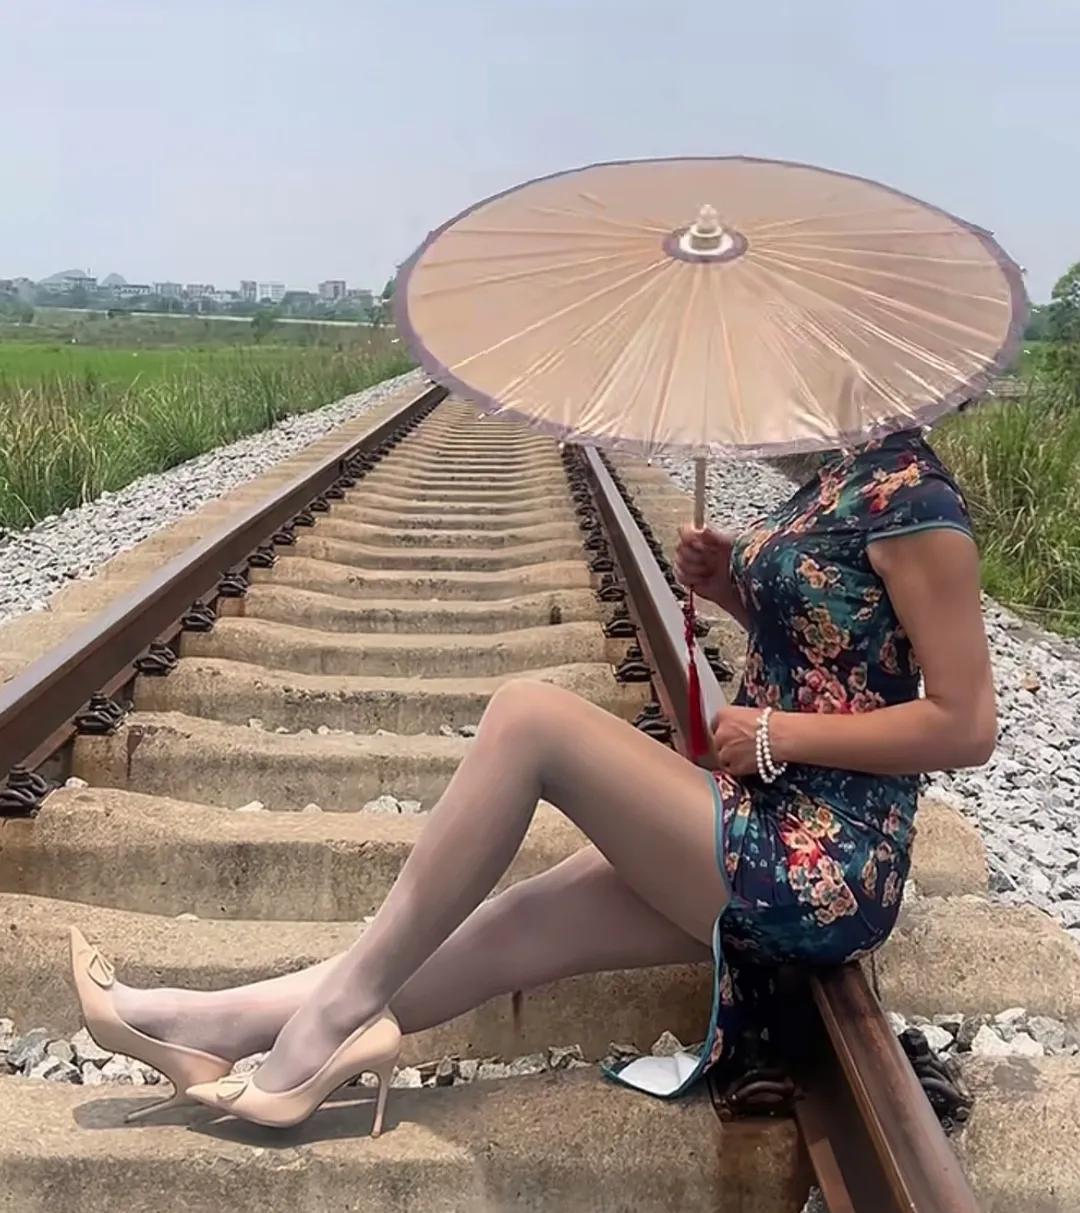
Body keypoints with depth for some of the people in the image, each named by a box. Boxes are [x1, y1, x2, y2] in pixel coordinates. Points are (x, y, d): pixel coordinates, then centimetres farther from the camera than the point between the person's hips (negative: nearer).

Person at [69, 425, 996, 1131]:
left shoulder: (910, 494, -15)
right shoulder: (844, 475, 12)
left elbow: (966, 725, -17)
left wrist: (777, 734, -15)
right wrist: (737, 592, 4)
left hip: (816, 872, -9)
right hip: (774, 838, 9)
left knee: (529, 716, -16)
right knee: (514, 928, 0)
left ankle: (342, 1007, -5)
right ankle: (221, 1030, 5)